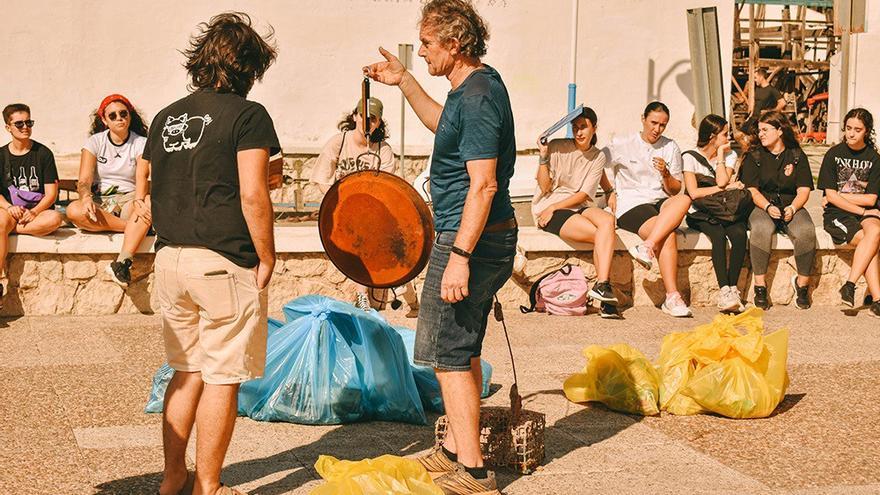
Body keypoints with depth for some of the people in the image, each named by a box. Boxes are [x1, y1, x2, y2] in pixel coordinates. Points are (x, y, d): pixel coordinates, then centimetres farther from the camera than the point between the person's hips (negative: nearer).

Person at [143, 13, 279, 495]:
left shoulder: (166, 117, 12)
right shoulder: (247, 115, -9)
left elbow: (154, 191, 14)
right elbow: (252, 195, -15)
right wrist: (266, 258, -7)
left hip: (170, 258, 7)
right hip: (224, 262, -7)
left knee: (186, 372, 18)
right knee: (222, 379, 4)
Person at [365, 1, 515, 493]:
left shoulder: (477, 97, -21)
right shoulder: (475, 87, 11)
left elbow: (483, 185, -26)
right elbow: (443, 125, 34)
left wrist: (459, 255, -28)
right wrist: (405, 82, 28)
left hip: (472, 239, -11)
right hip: (489, 239, 11)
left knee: (448, 353, -5)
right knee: (463, 351, 19)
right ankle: (456, 449, 31)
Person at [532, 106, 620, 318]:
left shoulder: (598, 157, 10)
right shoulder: (557, 148, -1)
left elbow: (584, 195, 3)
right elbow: (545, 187, -6)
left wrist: (554, 207, -8)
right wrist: (543, 158, -17)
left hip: (578, 207, 4)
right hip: (548, 208, -4)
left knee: (607, 220, -32)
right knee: (602, 235, -28)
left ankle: (602, 285, -40)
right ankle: (605, 290, -26)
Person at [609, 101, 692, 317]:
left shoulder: (671, 148, 16)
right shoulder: (622, 145, 6)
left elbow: (675, 190, 13)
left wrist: (665, 174, -7)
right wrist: (611, 193, 4)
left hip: (662, 203, 4)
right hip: (631, 206, -4)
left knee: (684, 200, -34)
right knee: (668, 236, -33)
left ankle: (647, 247, -45)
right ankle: (672, 297, -38)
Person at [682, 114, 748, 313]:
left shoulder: (730, 155, 11)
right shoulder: (690, 157, 0)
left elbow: (722, 181, -8)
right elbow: (694, 192, -12)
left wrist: (720, 154, -4)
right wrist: (727, 187, -8)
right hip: (700, 214, -3)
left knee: (739, 234, -30)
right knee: (719, 235, -34)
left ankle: (732, 288, -30)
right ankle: (725, 291, -39)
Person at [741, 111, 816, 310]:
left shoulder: (797, 157, 10)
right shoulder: (753, 157, 9)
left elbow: (803, 191, 4)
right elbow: (752, 190, 1)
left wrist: (793, 208, -16)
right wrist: (768, 207, -17)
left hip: (790, 207, 1)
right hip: (762, 207, -1)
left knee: (806, 232, -32)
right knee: (762, 230, -37)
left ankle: (802, 282, -14)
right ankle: (760, 285, -31)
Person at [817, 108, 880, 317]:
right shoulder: (833, 154, 0)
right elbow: (830, 195, -7)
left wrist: (841, 196, -5)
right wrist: (863, 211, -12)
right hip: (837, 214, -2)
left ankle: (849, 285, -32)